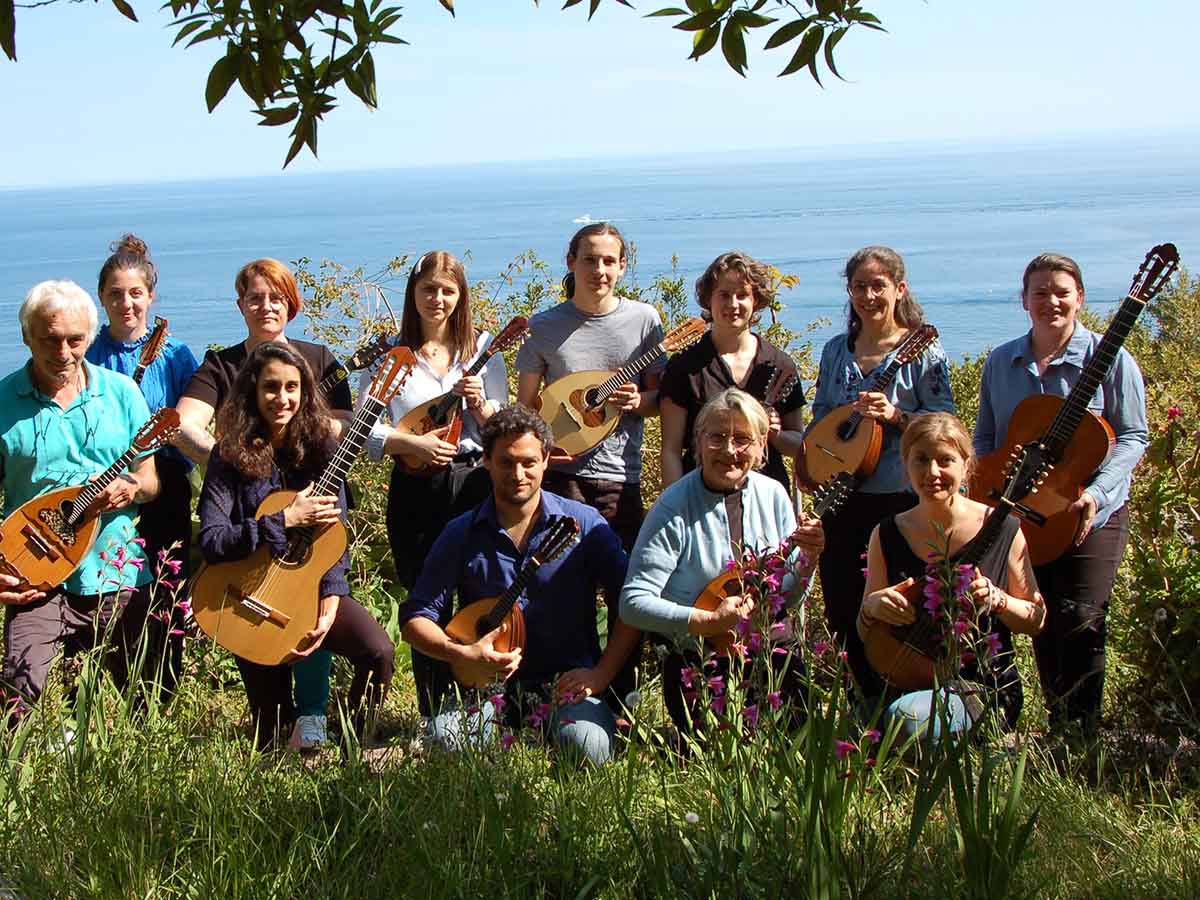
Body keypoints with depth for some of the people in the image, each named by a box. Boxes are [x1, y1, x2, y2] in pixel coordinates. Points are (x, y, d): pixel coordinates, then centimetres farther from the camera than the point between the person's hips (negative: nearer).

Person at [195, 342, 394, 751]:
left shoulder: (319, 448, 1)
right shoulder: (231, 456, -5)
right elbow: (211, 541, -17)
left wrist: (329, 608, -14)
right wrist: (286, 520, -22)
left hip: (313, 585, 2)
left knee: (378, 652, -22)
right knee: (271, 733, -6)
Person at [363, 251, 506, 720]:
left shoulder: (481, 348, 7)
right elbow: (363, 427, -1)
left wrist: (481, 404, -13)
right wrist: (410, 442, -16)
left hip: (473, 482, 0)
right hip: (413, 490, 0)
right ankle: (436, 717, 15)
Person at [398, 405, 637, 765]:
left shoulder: (583, 524, 1)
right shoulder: (462, 534, 4)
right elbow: (415, 619, 2)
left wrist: (601, 675, -10)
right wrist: (463, 653, -17)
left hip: (567, 681, -1)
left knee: (587, 745, -31)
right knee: (446, 738, -28)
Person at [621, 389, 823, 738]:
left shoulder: (773, 495, 2)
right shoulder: (674, 508, -14)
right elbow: (633, 603, -18)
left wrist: (808, 559, -10)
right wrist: (709, 621, -25)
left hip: (771, 656, 4)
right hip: (698, 662, -4)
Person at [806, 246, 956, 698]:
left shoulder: (923, 351, -5)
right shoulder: (836, 350, 11)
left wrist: (896, 416, -22)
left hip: (901, 498, -5)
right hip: (843, 499, 6)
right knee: (842, 613, 10)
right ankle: (872, 705, 26)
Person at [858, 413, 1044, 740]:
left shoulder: (1002, 530, -4)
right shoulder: (887, 535, 3)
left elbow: (1036, 619, 5)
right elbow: (865, 634, 8)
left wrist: (994, 598, -15)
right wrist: (871, 608, -15)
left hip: (984, 686, -3)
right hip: (907, 682, 3)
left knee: (910, 716, -34)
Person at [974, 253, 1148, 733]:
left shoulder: (1109, 359, -6)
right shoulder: (1001, 362, 7)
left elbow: (1133, 435, -7)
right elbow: (984, 436, 14)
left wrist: (1097, 491, -20)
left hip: (1091, 517, -4)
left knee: (1080, 624, -6)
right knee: (1043, 628, 10)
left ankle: (1081, 734, 6)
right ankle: (1056, 726, 23)